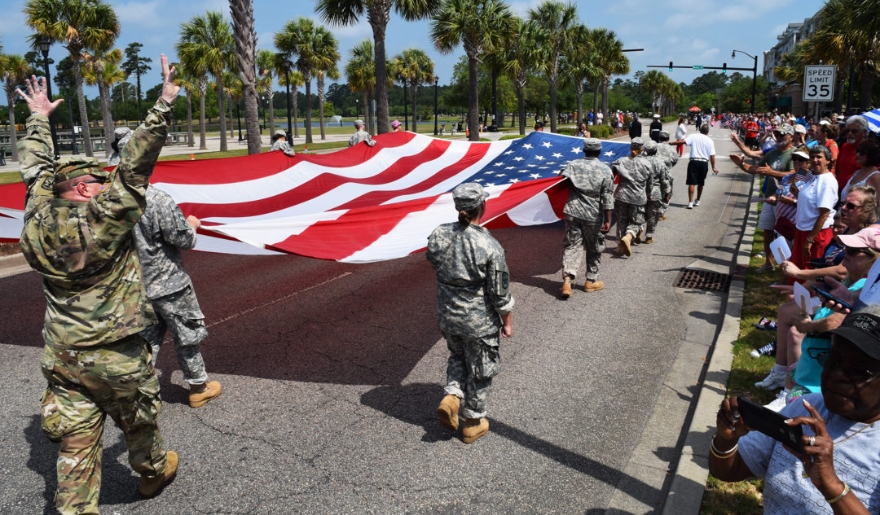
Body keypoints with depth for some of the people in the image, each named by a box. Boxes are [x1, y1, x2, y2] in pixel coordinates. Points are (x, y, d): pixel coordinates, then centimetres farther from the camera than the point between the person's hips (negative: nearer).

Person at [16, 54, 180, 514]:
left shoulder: (37, 224, -2)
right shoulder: (103, 220, -20)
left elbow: (36, 171, 13)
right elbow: (136, 164, -22)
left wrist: (38, 120, 27)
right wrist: (164, 104, -19)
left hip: (62, 355, 5)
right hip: (114, 355, -5)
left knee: (76, 443, 12)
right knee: (138, 422, 20)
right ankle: (153, 472, 43)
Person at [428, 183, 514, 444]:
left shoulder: (438, 235, -10)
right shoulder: (490, 246, -23)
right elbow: (500, 293, -15)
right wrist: (507, 322, -1)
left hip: (447, 316, 4)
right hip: (480, 321, -4)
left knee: (457, 356, 31)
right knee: (480, 370, 16)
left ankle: (451, 396, 12)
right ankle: (473, 423, 30)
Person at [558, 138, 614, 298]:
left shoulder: (572, 165, 0)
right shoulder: (605, 170, -7)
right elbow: (608, 198, -9)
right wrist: (608, 220, -7)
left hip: (572, 212, 2)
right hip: (594, 216, -2)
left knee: (571, 246, 4)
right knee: (594, 249, 15)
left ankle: (567, 280, -11)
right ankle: (591, 280, 25)